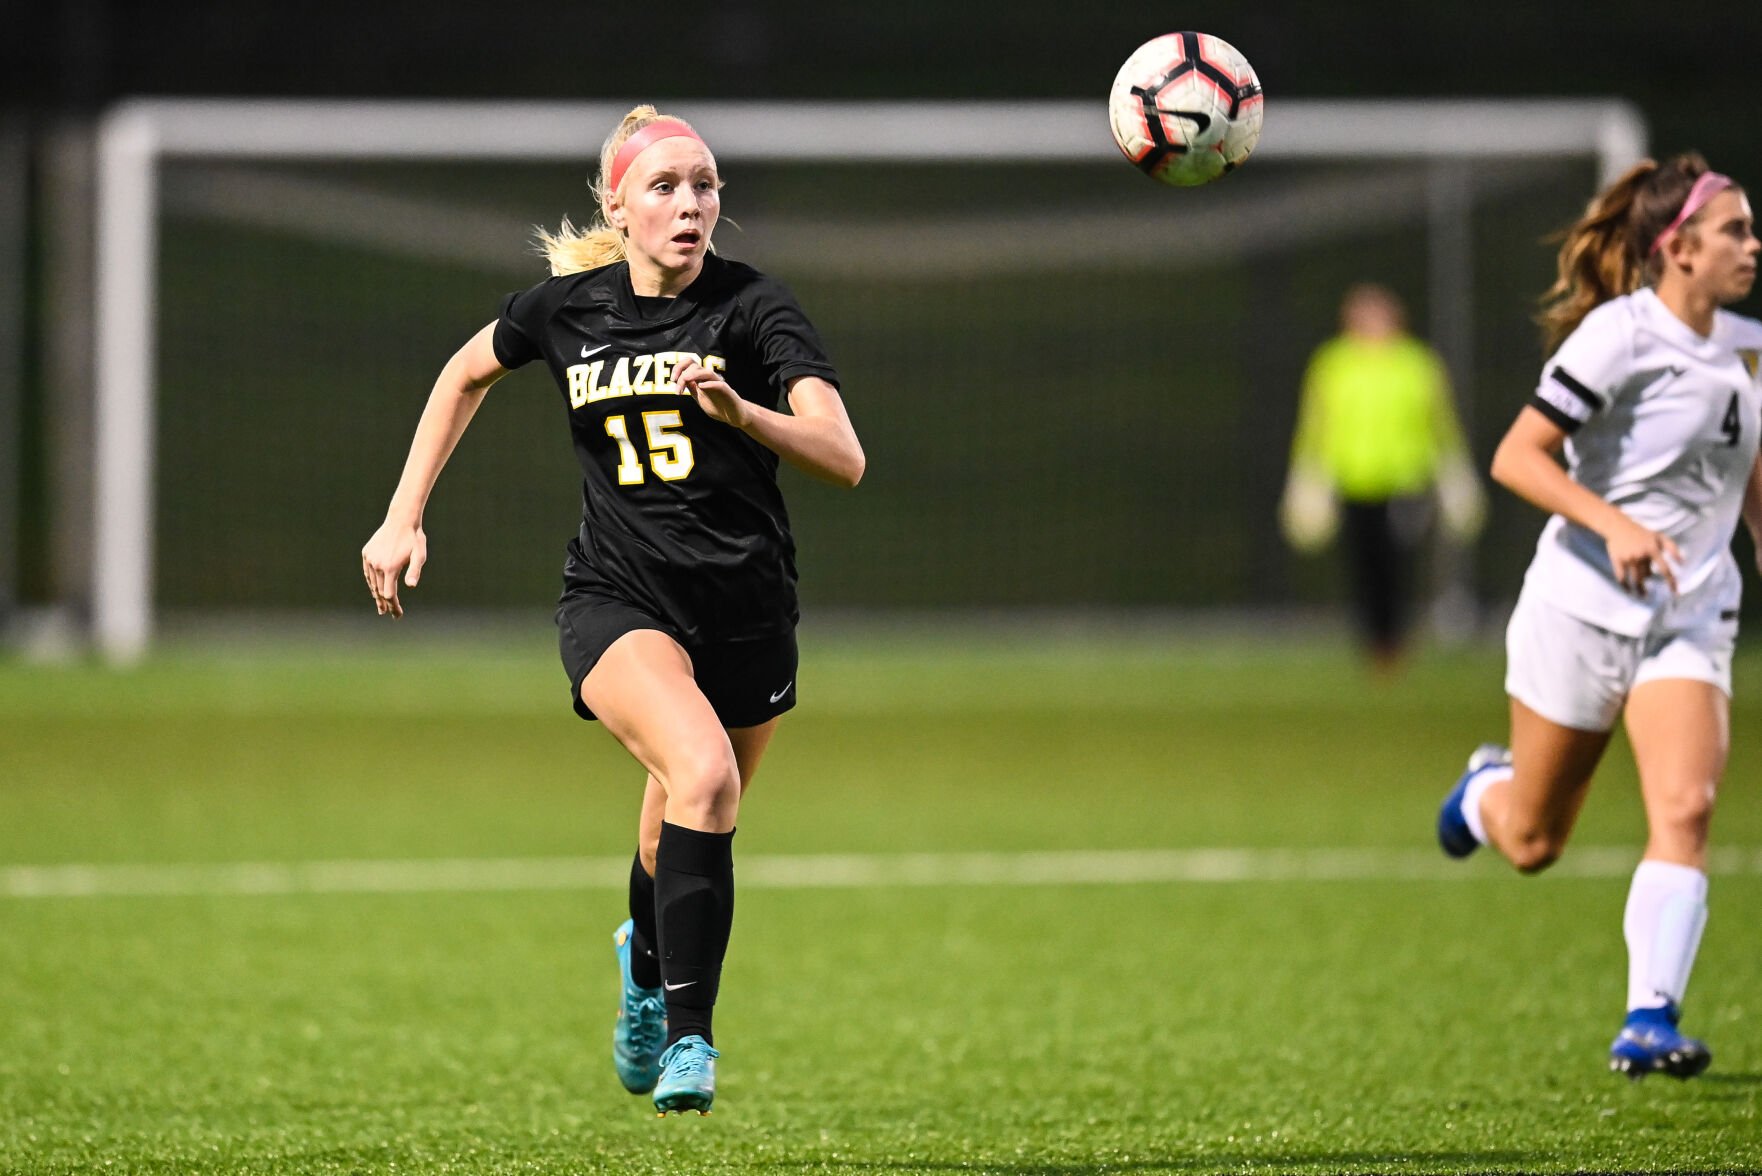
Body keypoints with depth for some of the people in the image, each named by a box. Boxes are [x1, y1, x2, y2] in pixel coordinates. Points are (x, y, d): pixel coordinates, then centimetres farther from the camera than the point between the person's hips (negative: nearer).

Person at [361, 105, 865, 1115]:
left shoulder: (756, 308, -10)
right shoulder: (565, 309, -1)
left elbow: (844, 459, -21)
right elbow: (467, 374, 21)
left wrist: (738, 411, -38)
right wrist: (405, 516, 17)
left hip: (747, 613, 1)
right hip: (617, 602, -1)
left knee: (691, 823, 16)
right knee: (705, 775, -29)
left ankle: (649, 961, 52)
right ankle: (688, 1039, -22)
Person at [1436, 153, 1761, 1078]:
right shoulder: (1620, 335, -15)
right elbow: (1515, 457, -18)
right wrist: (1614, 524, -29)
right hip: (1583, 610, -4)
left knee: (1685, 807, -19)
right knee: (1530, 844, 9)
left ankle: (1650, 1019, -19)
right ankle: (1489, 786, 46)